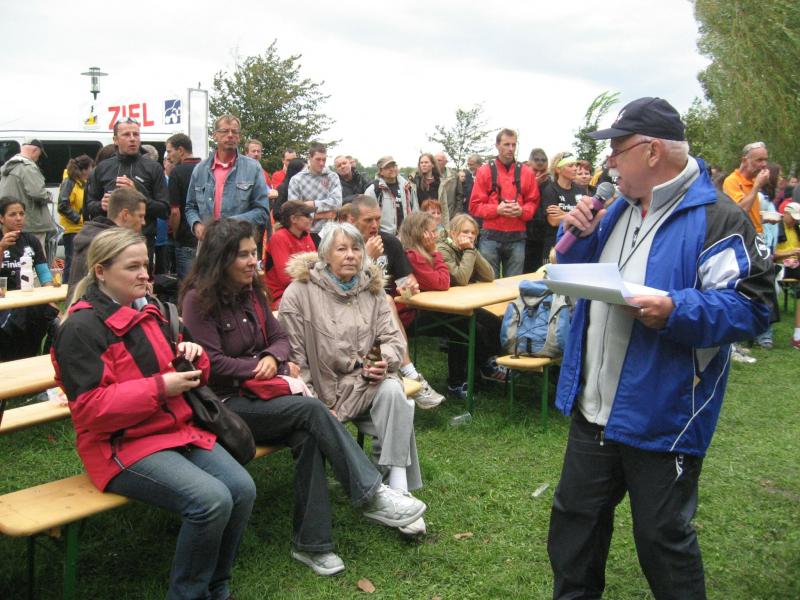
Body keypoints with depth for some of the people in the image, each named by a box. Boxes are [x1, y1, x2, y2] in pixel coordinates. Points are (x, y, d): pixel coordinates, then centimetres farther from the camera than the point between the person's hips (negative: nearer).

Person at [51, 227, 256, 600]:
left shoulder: (145, 312, 14)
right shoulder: (81, 328, -10)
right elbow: (89, 408, -17)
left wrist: (191, 357, 1)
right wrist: (159, 388, -22)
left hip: (177, 429, 8)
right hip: (121, 446, -7)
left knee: (242, 489, -15)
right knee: (211, 500, -27)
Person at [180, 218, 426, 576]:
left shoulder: (252, 291, 13)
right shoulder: (198, 300, -8)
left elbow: (279, 338, 16)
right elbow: (213, 364, -14)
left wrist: (272, 357, -8)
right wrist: (261, 367, -13)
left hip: (261, 391, 6)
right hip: (226, 402, -6)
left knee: (308, 436, -26)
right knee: (312, 409, -28)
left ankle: (311, 543, -19)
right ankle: (371, 495, -23)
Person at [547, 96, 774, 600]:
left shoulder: (716, 219, -15)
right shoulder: (620, 209, 11)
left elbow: (752, 307, -18)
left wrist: (676, 311, -31)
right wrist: (579, 236, -1)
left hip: (661, 419, -8)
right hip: (593, 408, 8)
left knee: (662, 537, 9)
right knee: (575, 518, 20)